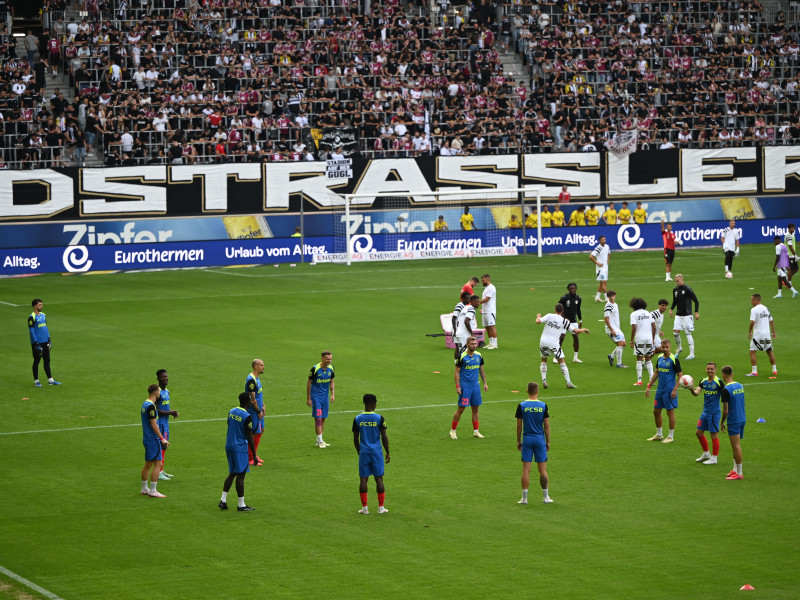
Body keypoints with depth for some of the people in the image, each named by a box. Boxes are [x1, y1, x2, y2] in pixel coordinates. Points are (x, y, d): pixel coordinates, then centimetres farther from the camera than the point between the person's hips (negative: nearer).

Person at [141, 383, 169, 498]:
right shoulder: (151, 406, -17)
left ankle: (144, 489, 22)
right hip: (153, 439, -10)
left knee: (148, 464, 16)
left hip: (146, 438, 10)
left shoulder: (145, 404, 13)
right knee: (157, 464, -7)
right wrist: (162, 439, -16)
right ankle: (153, 491, -8)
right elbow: (153, 424, -20)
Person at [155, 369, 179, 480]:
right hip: (159, 422, -10)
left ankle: (161, 471, 21)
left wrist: (172, 412, 5)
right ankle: (158, 472, -9)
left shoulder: (167, 391, 14)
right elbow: (156, 410, -21)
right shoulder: (158, 393, -17)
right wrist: (170, 413, -20)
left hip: (165, 422, 10)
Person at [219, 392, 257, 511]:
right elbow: (249, 437, -16)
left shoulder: (231, 411, 7)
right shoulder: (247, 417, -16)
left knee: (231, 473, 17)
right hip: (240, 448, -7)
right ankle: (241, 505, 4)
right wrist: (254, 455, -9)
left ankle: (223, 500, 11)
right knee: (240, 475, -1)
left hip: (229, 446, 7)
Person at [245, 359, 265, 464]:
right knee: (254, 434, -6)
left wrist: (262, 406, 13)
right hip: (253, 411, -10)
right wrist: (258, 411, -15)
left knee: (260, 431, 16)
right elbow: (252, 399, -21)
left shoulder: (257, 378, 13)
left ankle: (254, 455, 26)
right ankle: (250, 459, 0)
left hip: (258, 411, 10)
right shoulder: (251, 379, -20)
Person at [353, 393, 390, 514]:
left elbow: (355, 439, 5)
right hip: (377, 453, -1)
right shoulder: (379, 419, -7)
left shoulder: (357, 419, -1)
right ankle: (381, 507, 9)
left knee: (363, 479, 5)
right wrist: (388, 453, 6)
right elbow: (384, 437, -5)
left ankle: (364, 507, 4)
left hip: (364, 453, 1)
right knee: (379, 479, 6)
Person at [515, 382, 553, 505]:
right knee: (543, 469, 7)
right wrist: (548, 442, 9)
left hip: (527, 439, 0)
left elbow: (519, 426, -1)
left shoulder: (521, 406, -4)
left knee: (526, 470, 2)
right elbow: (547, 426, -1)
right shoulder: (543, 406, -3)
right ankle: (545, 497, 12)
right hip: (540, 439, 0)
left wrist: (518, 441, 9)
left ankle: (524, 498, 3)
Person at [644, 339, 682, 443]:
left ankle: (671, 437, 9)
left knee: (670, 412, -1)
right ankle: (659, 435, 25)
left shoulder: (674, 359, -11)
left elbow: (680, 376, -10)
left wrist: (675, 389, -17)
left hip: (669, 390, -7)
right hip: (660, 389, 7)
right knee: (656, 411, 11)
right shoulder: (660, 358, 8)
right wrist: (649, 386, 14)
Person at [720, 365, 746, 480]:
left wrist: (722, 423, -2)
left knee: (736, 446, -4)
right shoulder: (740, 386, 8)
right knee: (737, 446, 17)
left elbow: (726, 410, -15)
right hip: (742, 419, 8)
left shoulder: (726, 390, -16)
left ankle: (739, 474, -2)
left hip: (733, 421, -8)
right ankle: (735, 469, 22)